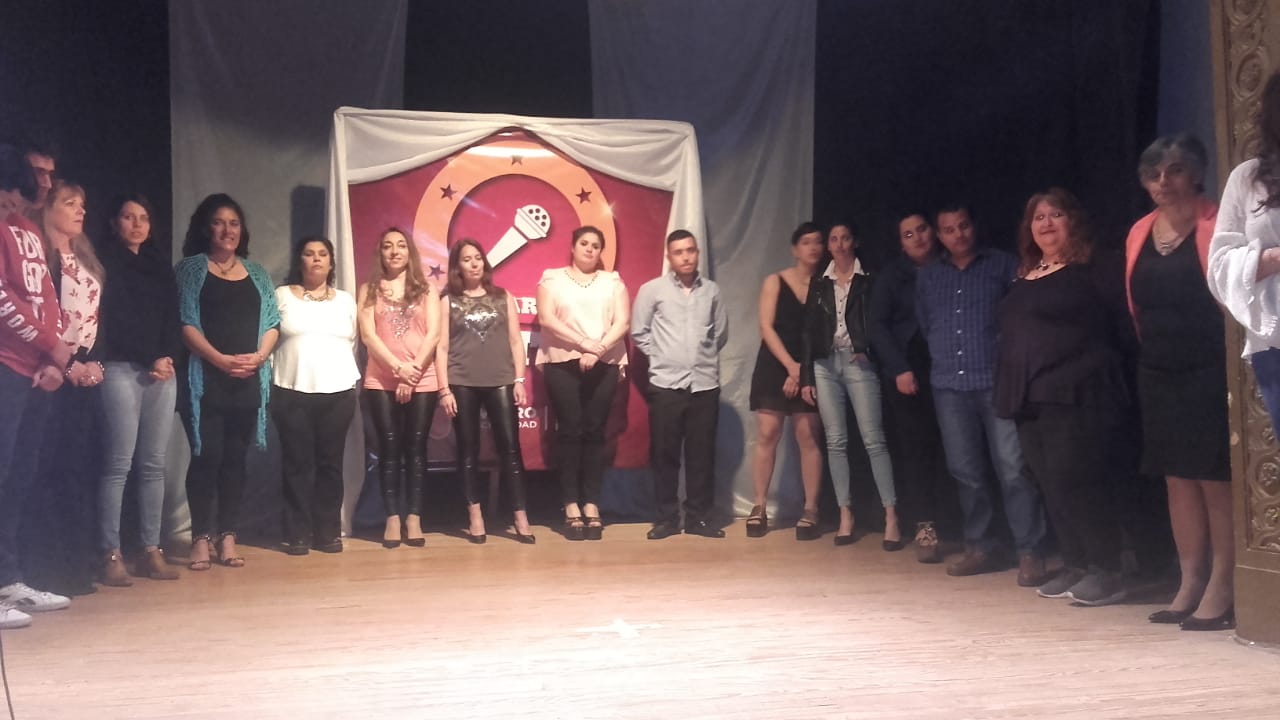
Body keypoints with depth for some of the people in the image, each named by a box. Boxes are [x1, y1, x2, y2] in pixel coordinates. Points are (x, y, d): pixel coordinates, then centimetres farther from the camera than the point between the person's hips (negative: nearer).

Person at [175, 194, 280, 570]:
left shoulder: (257, 274, 15)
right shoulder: (192, 268, 3)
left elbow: (272, 323, 11)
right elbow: (185, 323, -6)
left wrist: (259, 356, -8)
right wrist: (221, 359, -16)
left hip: (249, 381, 4)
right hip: (206, 379, -3)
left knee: (235, 458, 5)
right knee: (207, 456, -5)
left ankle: (228, 538, 10)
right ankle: (201, 539, 2)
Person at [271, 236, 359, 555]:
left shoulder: (345, 300, 15)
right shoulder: (282, 295, 8)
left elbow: (353, 344, 14)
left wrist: (353, 382, 5)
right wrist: (270, 382, -3)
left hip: (338, 392, 2)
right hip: (292, 391, -2)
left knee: (330, 462, 2)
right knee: (297, 463, -2)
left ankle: (328, 531, 8)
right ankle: (297, 533, 4)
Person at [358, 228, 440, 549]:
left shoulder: (425, 289, 9)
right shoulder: (369, 290, 8)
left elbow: (433, 333, 0)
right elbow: (368, 335, -3)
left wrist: (413, 372, -10)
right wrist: (398, 369, -13)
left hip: (422, 382, 0)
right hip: (381, 382, 0)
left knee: (416, 448, 0)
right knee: (389, 448, -2)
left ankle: (413, 518, 3)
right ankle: (392, 518, 2)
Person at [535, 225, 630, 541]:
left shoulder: (613, 281, 14)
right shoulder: (552, 278, 9)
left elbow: (623, 321, 2)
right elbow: (546, 318, -5)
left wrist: (599, 349, -13)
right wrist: (584, 343, -14)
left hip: (604, 365, 1)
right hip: (562, 363, -1)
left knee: (594, 431, -1)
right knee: (569, 430, -5)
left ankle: (592, 506, 2)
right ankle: (571, 507, -2)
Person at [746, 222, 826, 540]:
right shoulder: (775, 282, 3)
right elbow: (767, 327, -4)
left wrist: (803, 370, -8)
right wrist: (790, 365, -13)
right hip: (774, 366, 0)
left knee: (809, 438, -2)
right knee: (767, 435, -2)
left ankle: (810, 510, 1)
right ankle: (759, 507, 4)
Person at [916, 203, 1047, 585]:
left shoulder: (1002, 264, 5)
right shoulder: (927, 275, 16)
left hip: (997, 382, -4)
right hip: (949, 386, 4)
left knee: (1013, 468, -8)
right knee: (966, 471, 7)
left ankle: (1029, 553, -3)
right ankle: (980, 547, 17)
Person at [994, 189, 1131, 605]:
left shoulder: (1091, 269, -5)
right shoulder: (1026, 276, 18)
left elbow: (1121, 321, -10)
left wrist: (1094, 366, -13)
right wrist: (1010, 390, 16)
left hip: (1074, 393, -8)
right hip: (1030, 396, 8)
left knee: (1074, 483, -9)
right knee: (1050, 485, 10)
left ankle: (1107, 573, 2)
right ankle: (1075, 567, 19)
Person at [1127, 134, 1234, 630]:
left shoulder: (1217, 224, -7)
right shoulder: (1140, 234, 10)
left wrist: (1232, 367, -10)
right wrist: (1157, 346, 16)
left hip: (1210, 372, -6)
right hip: (1158, 373, 6)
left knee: (1216, 479, -1)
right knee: (1177, 478, 10)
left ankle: (1220, 590, 8)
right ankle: (1190, 584, 19)